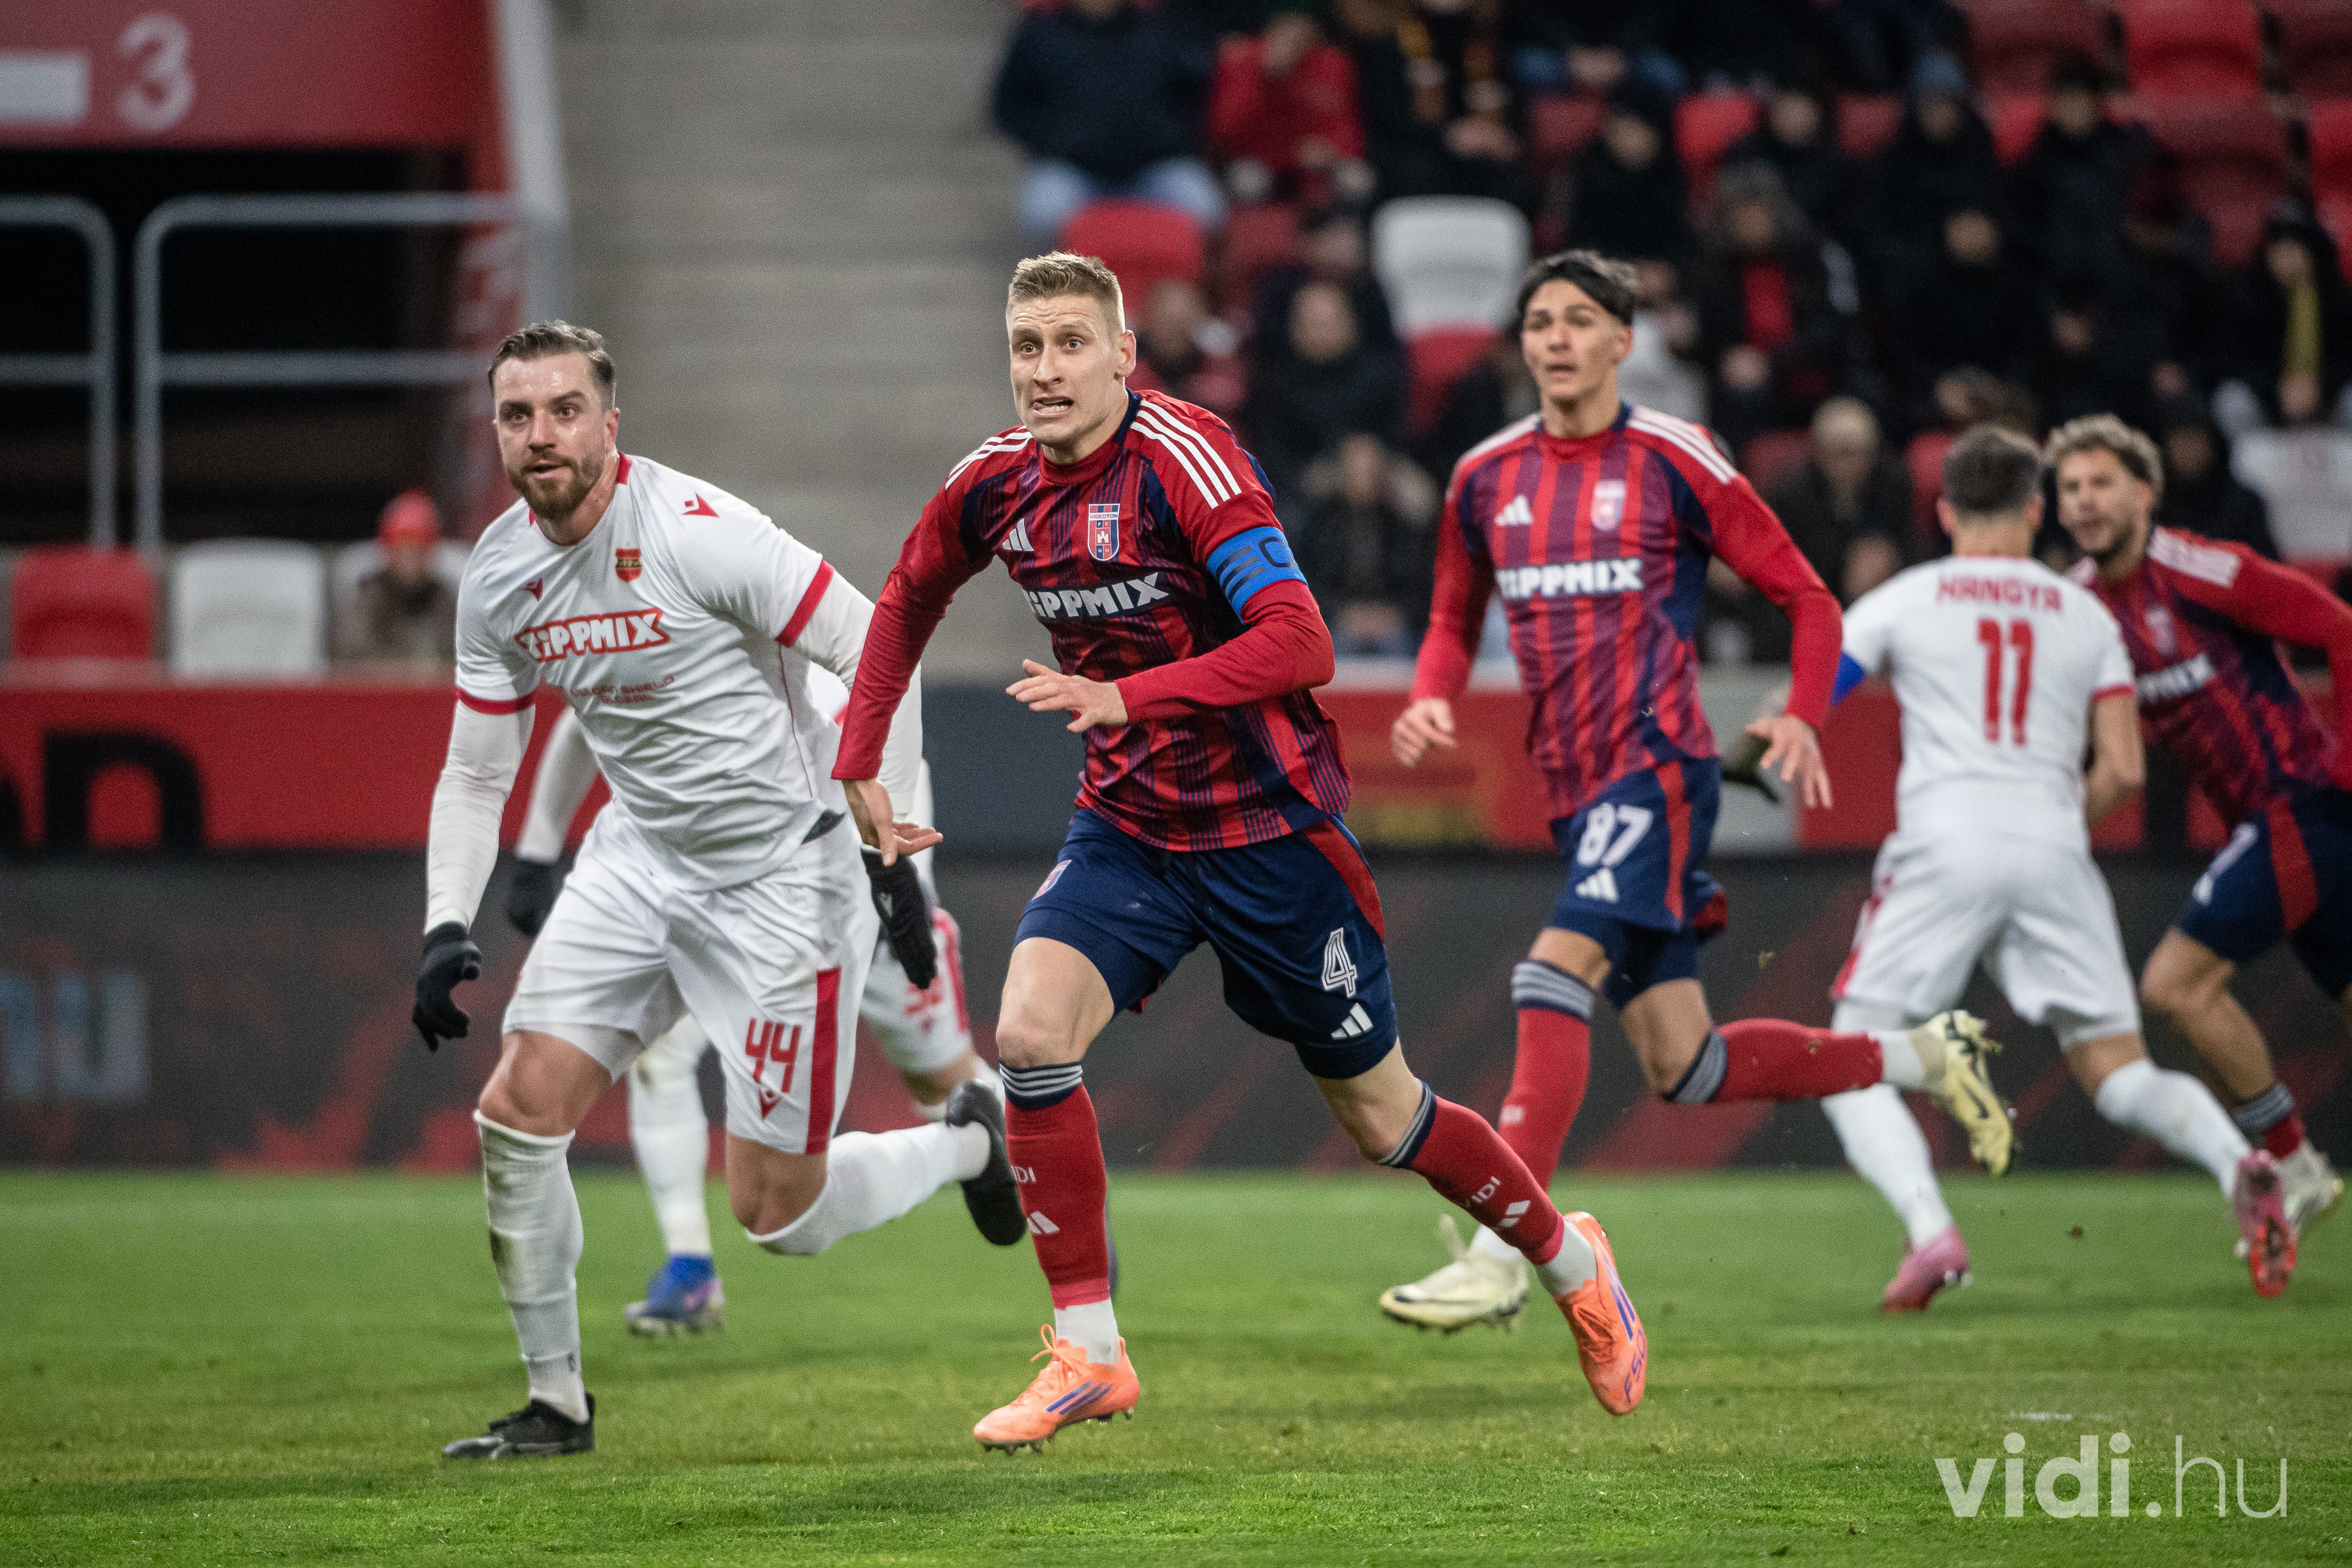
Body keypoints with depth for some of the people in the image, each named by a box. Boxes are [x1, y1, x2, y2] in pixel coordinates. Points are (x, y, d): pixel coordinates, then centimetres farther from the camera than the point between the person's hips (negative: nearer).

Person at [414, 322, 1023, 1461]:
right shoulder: (498, 578, -1)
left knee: (779, 1215, -3)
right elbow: (476, 774, 9)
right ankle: (556, 1401, 8)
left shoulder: (697, 532, -21)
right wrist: (446, 927, -5)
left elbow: (880, 653, -18)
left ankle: (969, 1145, 28)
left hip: (781, 874, -6)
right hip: (639, 860, 6)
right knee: (518, 1112, -9)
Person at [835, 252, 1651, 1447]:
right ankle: (1087, 1354, -10)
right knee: (1030, 1033, -20)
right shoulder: (996, 484, -2)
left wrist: (1125, 698, -38)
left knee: (1379, 1117, 6)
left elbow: (1298, 644, -30)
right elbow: (909, 598, 20)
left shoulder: (1184, 459, -22)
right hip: (1126, 826, 5)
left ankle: (1570, 1262, 33)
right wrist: (859, 759, 11)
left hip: (1268, 823, -5)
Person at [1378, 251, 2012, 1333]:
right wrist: (1430, 701, 3)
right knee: (1681, 1067, 5)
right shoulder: (1486, 478, 11)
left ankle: (1498, 1258, -27)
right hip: (1573, 789, 6)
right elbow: (1455, 617, 25)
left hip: (1657, 765, -6)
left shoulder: (1672, 462, -4)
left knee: (1554, 976, -25)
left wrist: (1801, 717, -15)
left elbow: (1805, 598, 1)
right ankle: (1923, 1057, 25)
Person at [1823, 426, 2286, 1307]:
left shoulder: (1902, 602, 10)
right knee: (2118, 1073, 8)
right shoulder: (2086, 616, 16)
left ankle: (1930, 1230, -20)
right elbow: (2123, 773, 9)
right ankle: (2234, 1161, -22)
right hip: (2053, 850, 2)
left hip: (1943, 845, -2)